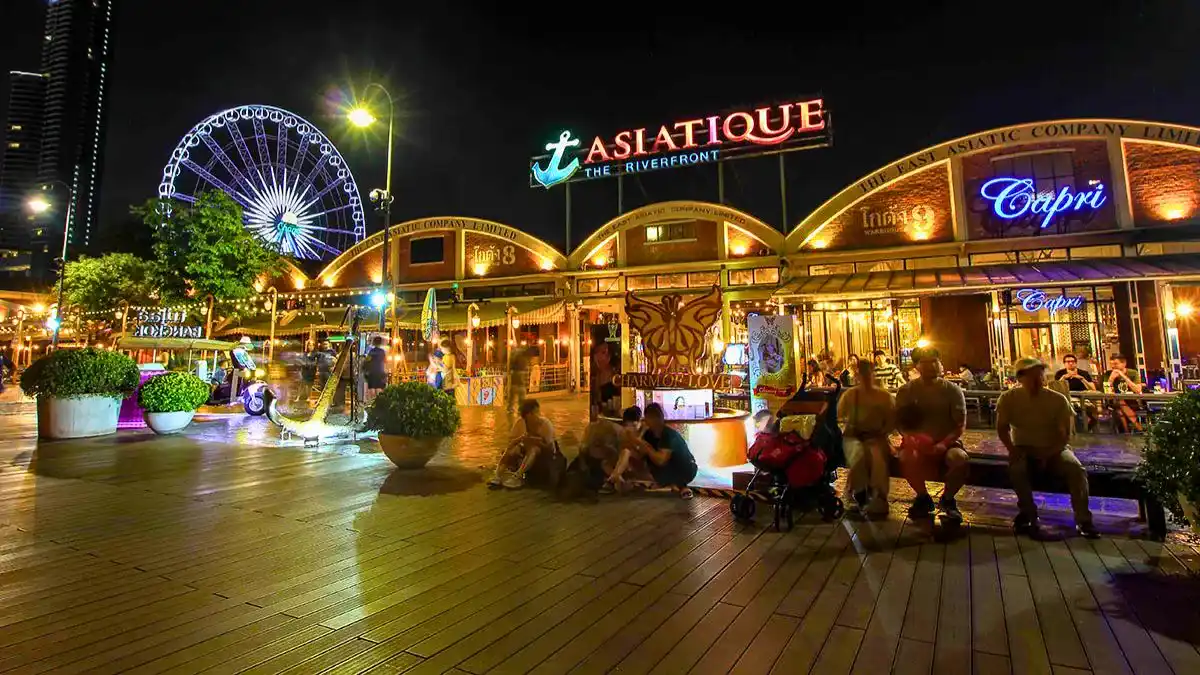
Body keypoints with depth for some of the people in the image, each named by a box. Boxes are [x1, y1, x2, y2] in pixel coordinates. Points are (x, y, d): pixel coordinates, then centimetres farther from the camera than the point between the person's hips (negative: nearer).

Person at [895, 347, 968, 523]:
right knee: (906, 457, -35)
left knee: (960, 458, -34)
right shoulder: (906, 390, 1)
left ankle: (947, 499, -1)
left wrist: (944, 444, -21)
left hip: (946, 443, 1)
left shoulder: (952, 390, 1)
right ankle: (923, 497, -2)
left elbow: (961, 425, -3)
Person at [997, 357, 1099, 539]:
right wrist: (1013, 450, -18)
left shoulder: (1058, 400, -11)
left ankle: (1083, 520, -11)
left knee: (1077, 470, -26)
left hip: (1054, 448, 1)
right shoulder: (1009, 398, -10)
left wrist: (1047, 455, -23)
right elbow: (1002, 428, -2)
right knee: (1016, 468, -31)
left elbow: (1065, 436, -8)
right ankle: (1028, 514, -10)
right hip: (1024, 448, -1)